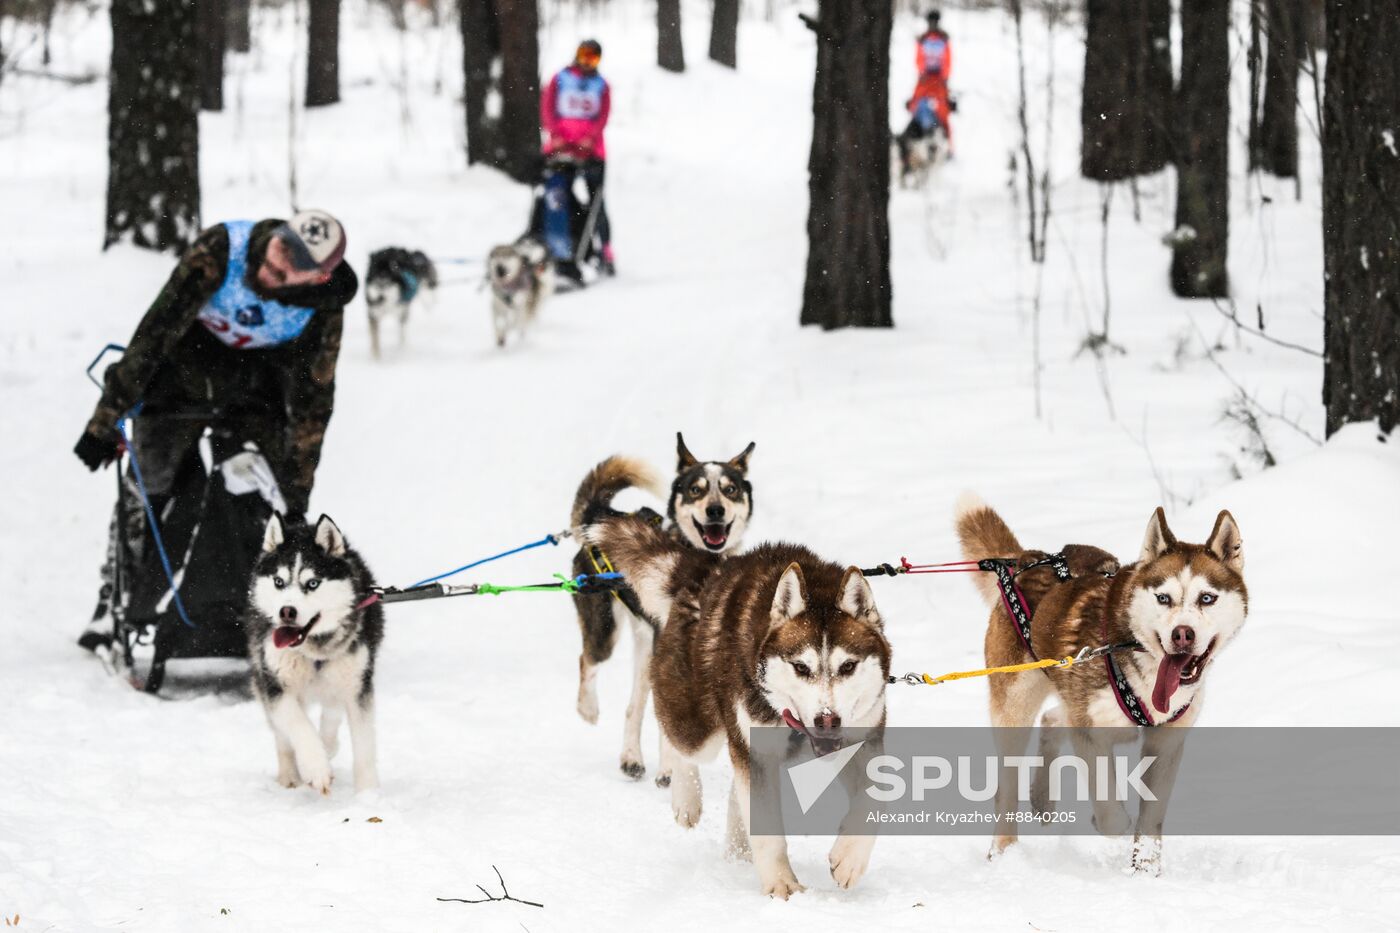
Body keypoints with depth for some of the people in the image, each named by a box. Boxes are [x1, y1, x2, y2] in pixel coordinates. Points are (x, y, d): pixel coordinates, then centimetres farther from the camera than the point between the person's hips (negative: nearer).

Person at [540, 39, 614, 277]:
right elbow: (547, 109, 2)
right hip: (560, 148, 0)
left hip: (590, 149, 0)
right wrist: (556, 135, -14)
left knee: (596, 201, -3)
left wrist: (589, 139, -15)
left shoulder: (601, 86, 12)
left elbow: (602, 117, 1)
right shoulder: (559, 80, 11)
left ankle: (606, 251, -1)